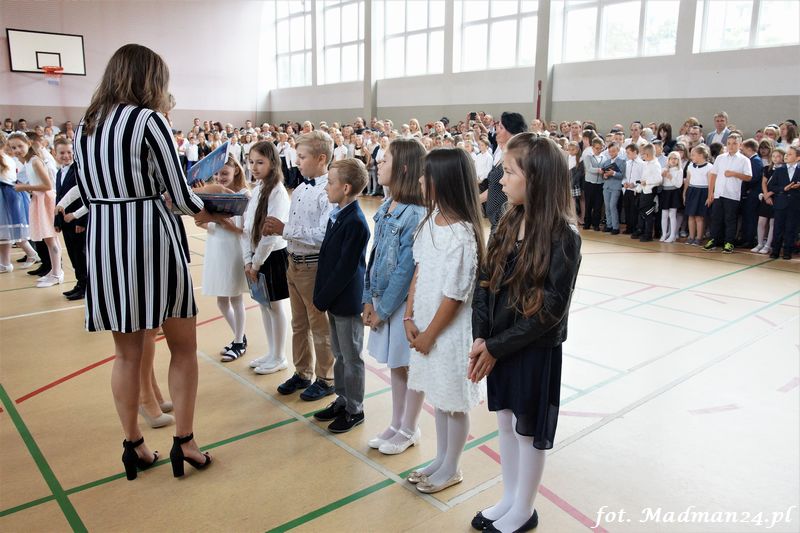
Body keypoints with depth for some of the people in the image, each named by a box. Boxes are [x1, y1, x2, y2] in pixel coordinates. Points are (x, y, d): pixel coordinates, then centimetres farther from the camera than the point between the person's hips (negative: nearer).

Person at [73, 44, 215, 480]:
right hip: (150, 240, -6)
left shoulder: (85, 126, 12)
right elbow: (179, 191, -7)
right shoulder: (148, 120, -8)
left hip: (103, 244, 6)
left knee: (126, 353, 15)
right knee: (183, 348, 9)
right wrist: (200, 212, 14)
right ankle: (184, 442, 14)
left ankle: (133, 446, 25)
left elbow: (89, 194, 16)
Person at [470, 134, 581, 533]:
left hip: (535, 349, -6)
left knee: (528, 430, 11)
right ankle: (509, 499, 39)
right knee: (505, 421, 19)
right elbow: (485, 283, 2)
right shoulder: (508, 223, 1)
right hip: (498, 345, 6)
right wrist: (480, 337, -9)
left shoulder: (562, 236, -18)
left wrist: (497, 347, -16)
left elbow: (550, 309, -19)